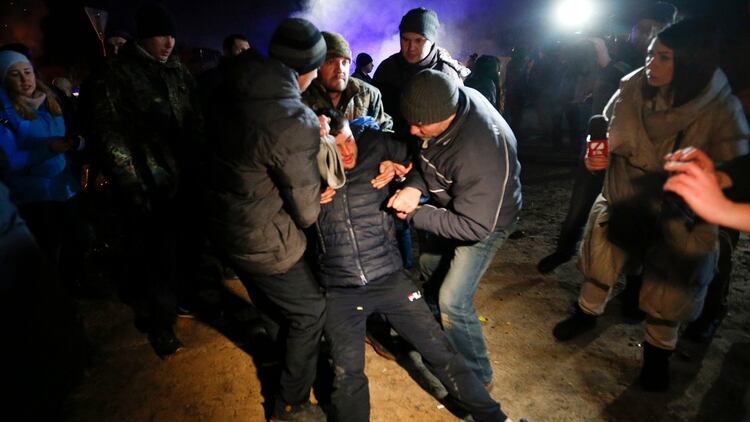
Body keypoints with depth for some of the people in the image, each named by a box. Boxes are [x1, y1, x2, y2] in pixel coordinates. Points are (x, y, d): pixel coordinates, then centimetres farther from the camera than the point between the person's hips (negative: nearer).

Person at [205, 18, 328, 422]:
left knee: (269, 300, 32)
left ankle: (277, 354, 60)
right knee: (310, 312, 13)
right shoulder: (296, 124, -28)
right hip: (265, 242, -8)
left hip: (226, 223, 9)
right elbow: (307, 211, -19)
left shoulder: (238, 90, -4)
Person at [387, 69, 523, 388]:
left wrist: (415, 215, -29)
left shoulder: (482, 152, -42)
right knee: (429, 268, 23)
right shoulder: (446, 101, -19)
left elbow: (473, 226, -34)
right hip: (452, 204, 8)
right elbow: (428, 157, -3)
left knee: (452, 301, -10)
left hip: (486, 219, -8)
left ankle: (475, 376, 17)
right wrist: (415, 186, -22)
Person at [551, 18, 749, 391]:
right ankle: (586, 314, 46)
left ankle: (657, 352, 38)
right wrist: (597, 154, -16)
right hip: (623, 199, 3)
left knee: (668, 291, 10)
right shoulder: (631, 89, -11)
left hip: (679, 215, -3)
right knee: (600, 262, 18)